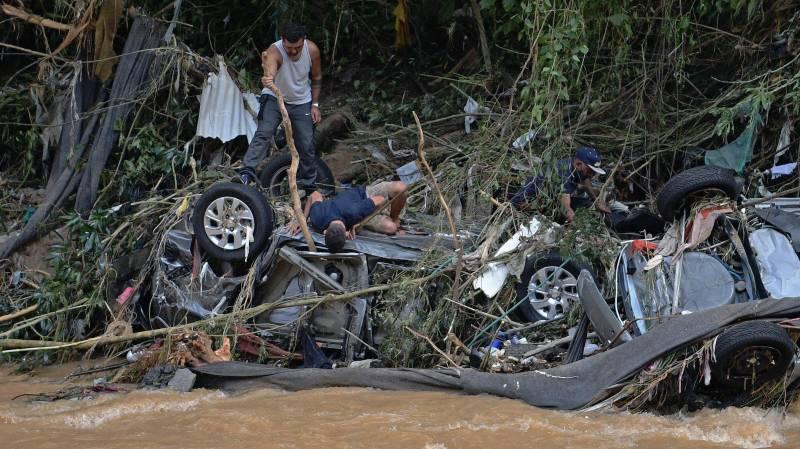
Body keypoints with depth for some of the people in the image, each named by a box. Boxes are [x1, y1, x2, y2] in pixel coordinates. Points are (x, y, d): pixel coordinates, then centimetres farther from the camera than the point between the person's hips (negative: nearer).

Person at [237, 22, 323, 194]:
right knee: (263, 133, -26)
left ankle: (309, 186, 20)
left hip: (301, 102, 3)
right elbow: (270, 72, -55)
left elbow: (317, 77, -2)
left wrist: (315, 105, -3)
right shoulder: (274, 52, -32)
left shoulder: (312, 50, -20)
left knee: (307, 145, 4)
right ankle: (247, 173, -31)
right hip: (274, 98, -3)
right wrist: (268, 80, -78)